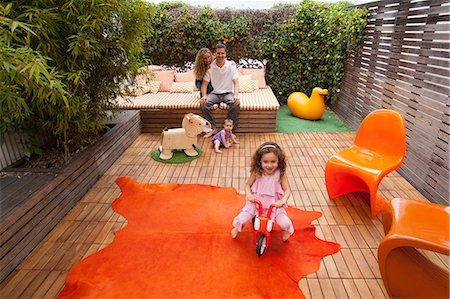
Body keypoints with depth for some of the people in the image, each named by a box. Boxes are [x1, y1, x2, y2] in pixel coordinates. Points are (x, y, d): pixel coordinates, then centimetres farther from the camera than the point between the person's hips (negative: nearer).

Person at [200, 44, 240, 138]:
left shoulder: (231, 65, -3)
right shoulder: (210, 67, -1)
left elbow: (236, 83, -10)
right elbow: (205, 83, -3)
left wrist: (236, 95, -30)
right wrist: (204, 96, -24)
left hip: (228, 93, -1)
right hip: (215, 93, 1)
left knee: (235, 103, -32)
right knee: (204, 103, -28)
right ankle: (213, 128, -18)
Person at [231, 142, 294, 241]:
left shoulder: (280, 174, -12)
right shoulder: (257, 173, -11)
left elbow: (287, 190, -9)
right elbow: (248, 185, 2)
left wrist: (283, 200, -28)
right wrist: (249, 194, -18)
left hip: (274, 204, 0)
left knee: (286, 224, -19)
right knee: (240, 220, -13)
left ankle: (285, 230, 22)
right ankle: (237, 226, 28)